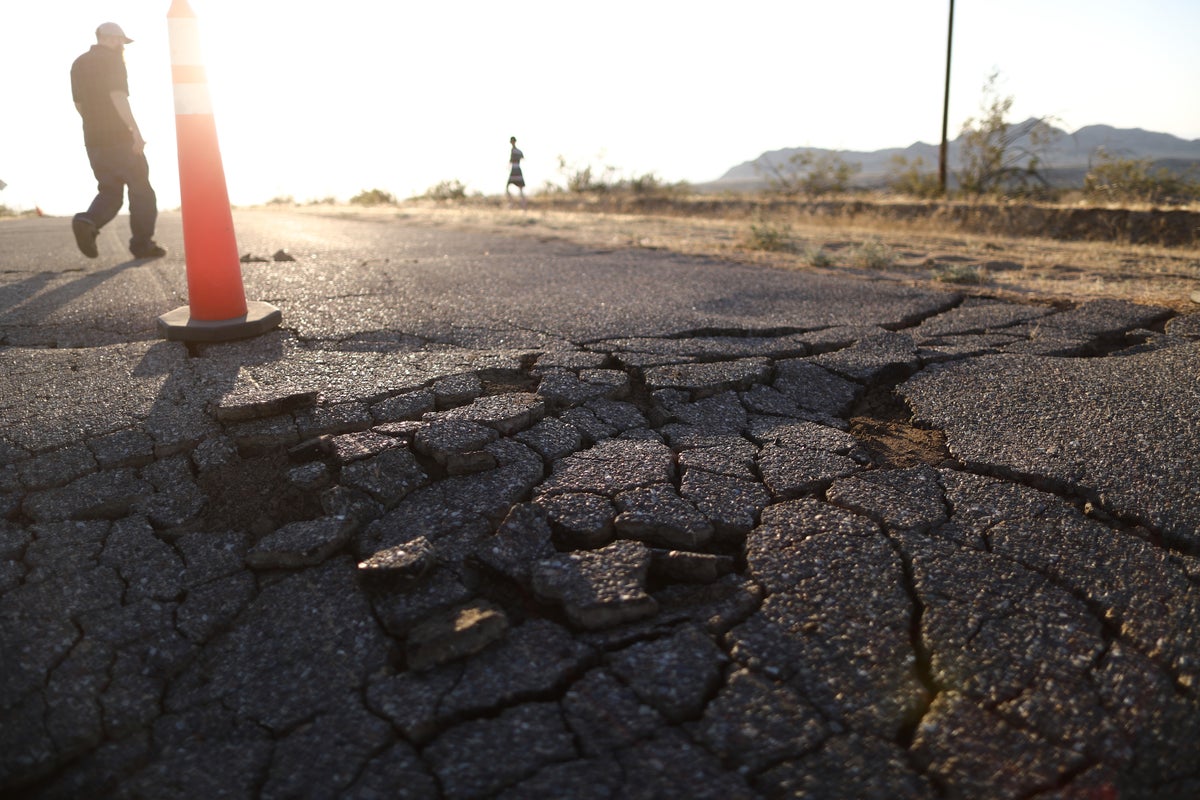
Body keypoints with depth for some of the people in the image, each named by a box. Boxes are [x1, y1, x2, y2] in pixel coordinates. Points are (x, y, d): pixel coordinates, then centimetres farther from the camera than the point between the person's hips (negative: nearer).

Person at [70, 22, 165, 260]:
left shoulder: (78, 64, 17)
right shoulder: (112, 59, -6)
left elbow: (78, 104, 19)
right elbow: (118, 96, -19)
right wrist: (136, 130, -24)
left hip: (93, 139, 7)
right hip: (119, 137, -7)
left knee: (110, 192, 12)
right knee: (141, 189, 3)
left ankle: (87, 222, -15)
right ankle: (142, 243, 2)